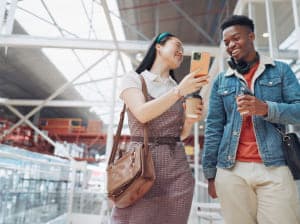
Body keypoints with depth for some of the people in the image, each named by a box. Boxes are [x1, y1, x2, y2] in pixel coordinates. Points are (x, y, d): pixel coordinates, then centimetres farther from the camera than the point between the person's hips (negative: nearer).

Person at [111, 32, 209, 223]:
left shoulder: (179, 89, 15)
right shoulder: (133, 79, 3)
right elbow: (142, 114, -15)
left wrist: (191, 121, -3)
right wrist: (179, 91, -18)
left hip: (177, 168, 4)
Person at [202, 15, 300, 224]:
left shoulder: (280, 70, 10)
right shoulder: (221, 80, 12)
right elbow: (213, 127, 8)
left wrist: (266, 108, -17)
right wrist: (210, 173, 4)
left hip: (274, 167, -1)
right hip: (231, 170, 1)